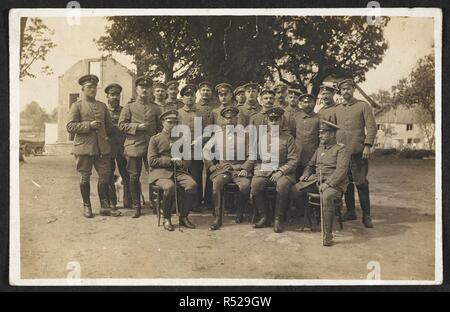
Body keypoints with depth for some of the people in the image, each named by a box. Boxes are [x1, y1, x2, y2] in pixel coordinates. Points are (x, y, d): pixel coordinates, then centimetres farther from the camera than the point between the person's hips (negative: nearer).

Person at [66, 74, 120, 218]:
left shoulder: (102, 106, 15)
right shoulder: (77, 106, 2)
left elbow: (109, 125, 24)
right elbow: (70, 126, -7)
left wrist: (106, 136, 11)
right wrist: (89, 125, -15)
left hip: (102, 147, 4)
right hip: (84, 147, -4)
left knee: (105, 176, 2)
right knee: (85, 177, 4)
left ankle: (104, 206, 11)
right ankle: (86, 206, 17)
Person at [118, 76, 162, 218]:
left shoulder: (156, 108, 12)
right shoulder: (129, 107, 6)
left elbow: (161, 126, 16)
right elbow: (121, 125, -2)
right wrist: (137, 126, -13)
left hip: (152, 146, 2)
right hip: (134, 146, -1)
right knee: (134, 177, 3)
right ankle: (136, 206, 14)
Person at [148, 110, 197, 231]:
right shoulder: (155, 139, 8)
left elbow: (187, 158, 22)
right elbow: (152, 161, -3)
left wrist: (182, 162, -3)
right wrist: (170, 160, -11)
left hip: (179, 171, 4)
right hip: (161, 172, -4)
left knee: (192, 185, -27)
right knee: (170, 186, -36)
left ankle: (183, 217, -9)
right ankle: (166, 219, -13)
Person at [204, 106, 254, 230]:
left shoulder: (244, 135, 12)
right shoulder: (218, 135, 14)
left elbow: (250, 155, 8)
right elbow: (206, 150, 13)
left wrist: (245, 168, -7)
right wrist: (211, 166, 2)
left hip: (239, 168, 0)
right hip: (222, 168, 0)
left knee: (245, 184, -31)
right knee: (217, 183, -31)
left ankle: (239, 212, -6)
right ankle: (218, 218, -24)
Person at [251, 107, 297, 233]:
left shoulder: (288, 138, 7)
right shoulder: (261, 137, 16)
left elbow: (293, 161, 0)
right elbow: (254, 158, 16)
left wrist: (280, 171, -14)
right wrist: (258, 169, -3)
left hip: (283, 172, -2)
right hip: (264, 171, 2)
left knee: (283, 185, -36)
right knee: (255, 184, -30)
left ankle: (278, 219, -19)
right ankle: (264, 217, -12)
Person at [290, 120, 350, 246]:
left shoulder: (341, 149, -5)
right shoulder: (320, 148, 19)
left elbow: (341, 170, -16)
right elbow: (311, 164, 28)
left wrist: (328, 184, -26)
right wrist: (306, 174, 7)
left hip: (334, 183, -8)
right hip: (316, 180, 8)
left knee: (327, 197, -40)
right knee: (294, 190, -4)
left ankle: (327, 235, -32)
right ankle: (308, 214, 19)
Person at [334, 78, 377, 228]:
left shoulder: (363, 106, 3)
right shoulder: (336, 110, 15)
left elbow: (371, 127, -4)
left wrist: (368, 145, -13)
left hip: (358, 151, -4)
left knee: (361, 183, -3)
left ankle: (366, 215, 4)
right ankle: (350, 211, 20)